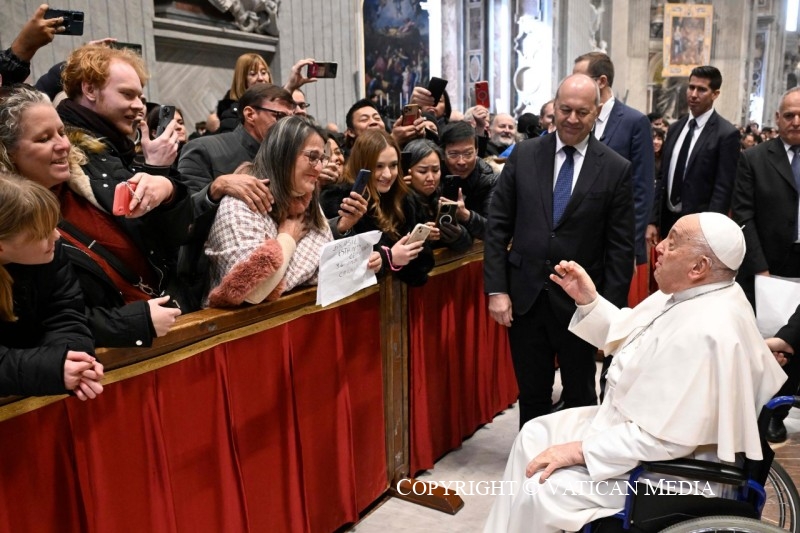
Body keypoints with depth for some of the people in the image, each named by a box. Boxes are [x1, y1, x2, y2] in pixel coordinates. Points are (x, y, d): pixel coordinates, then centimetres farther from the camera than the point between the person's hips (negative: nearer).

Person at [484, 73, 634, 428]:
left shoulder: (616, 169, -3)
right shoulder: (524, 155, 1)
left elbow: (620, 247, -2)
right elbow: (497, 225, 1)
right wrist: (496, 289, -5)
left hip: (579, 302, -1)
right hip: (524, 296, 1)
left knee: (580, 397, 16)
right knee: (531, 396, 15)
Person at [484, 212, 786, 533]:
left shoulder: (702, 334, -33)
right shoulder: (690, 295, -1)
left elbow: (663, 439, -31)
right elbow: (625, 337, 12)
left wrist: (579, 451, -24)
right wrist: (589, 301, -2)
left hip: (668, 465, -10)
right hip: (638, 425, 10)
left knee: (539, 488, -15)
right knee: (535, 435, 11)